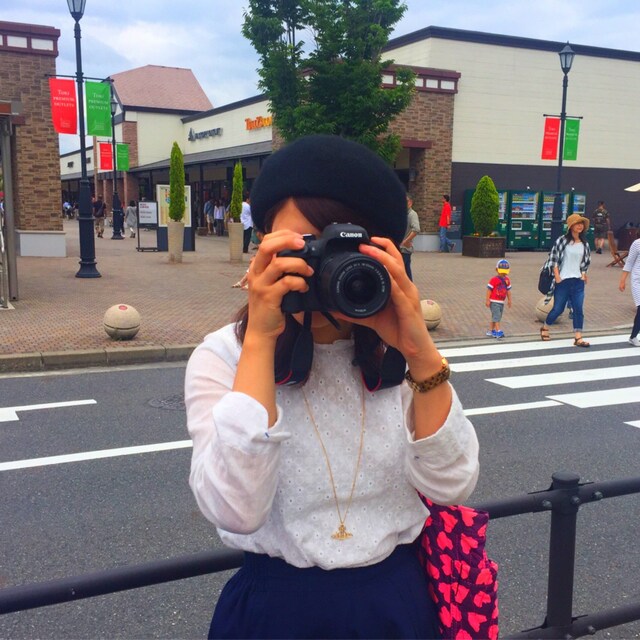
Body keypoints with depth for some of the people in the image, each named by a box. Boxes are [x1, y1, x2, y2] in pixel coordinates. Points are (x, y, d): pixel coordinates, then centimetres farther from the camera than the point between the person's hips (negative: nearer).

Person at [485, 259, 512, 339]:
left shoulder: (507, 280, 7)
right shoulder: (494, 280, -13)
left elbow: (508, 290, 15)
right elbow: (489, 289, -12)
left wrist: (509, 300, 18)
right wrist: (487, 300, -14)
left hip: (501, 302, 7)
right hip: (494, 302, -7)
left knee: (496, 317, 13)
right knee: (496, 316, -13)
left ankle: (490, 331, 22)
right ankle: (498, 331, -16)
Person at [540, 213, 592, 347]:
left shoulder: (584, 244, 9)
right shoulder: (562, 240, -5)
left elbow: (586, 261, 19)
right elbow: (553, 259, -5)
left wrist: (583, 273, 5)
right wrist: (557, 276, -10)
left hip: (578, 282, 4)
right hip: (563, 281, -4)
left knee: (578, 309, -2)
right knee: (558, 308, 3)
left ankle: (578, 338, 1)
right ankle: (545, 328, 27)